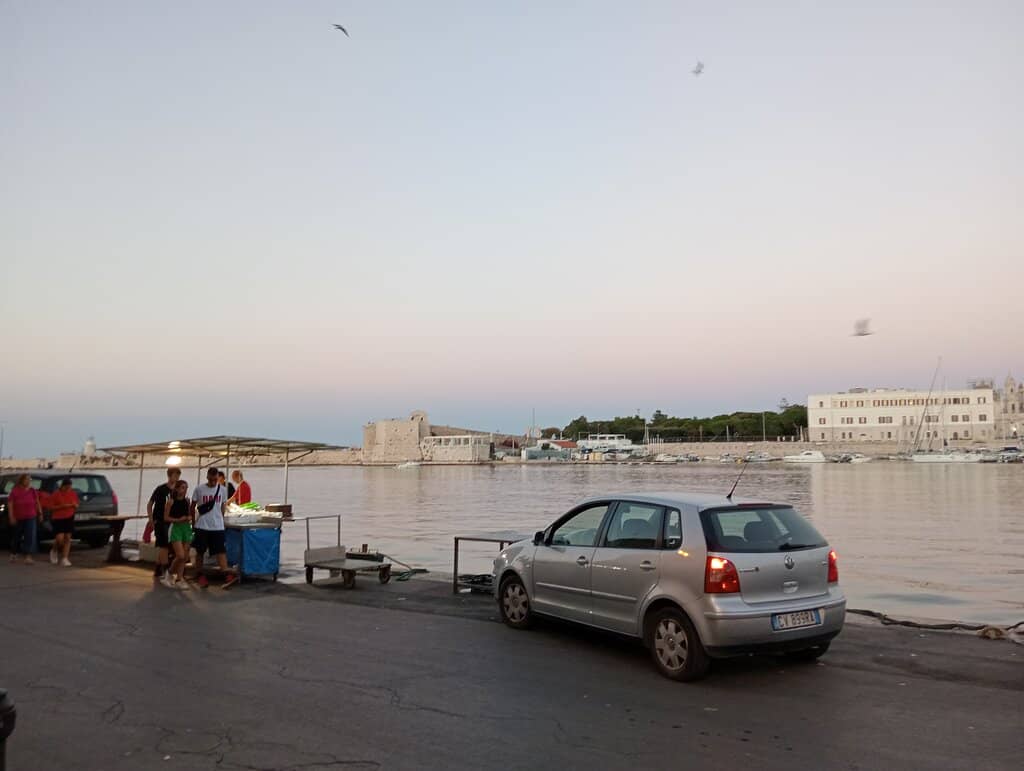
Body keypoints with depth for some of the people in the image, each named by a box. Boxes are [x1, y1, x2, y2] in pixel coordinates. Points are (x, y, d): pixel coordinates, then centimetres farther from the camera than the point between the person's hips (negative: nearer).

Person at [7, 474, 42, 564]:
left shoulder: (32, 491, 2)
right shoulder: (14, 491, -7)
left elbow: (37, 503, 10)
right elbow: (10, 504, -9)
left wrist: (40, 513, 8)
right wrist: (11, 517, -14)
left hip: (30, 518, 1)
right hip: (17, 518, -1)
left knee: (30, 537, -10)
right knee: (16, 537, 14)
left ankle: (28, 557, -13)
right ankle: (13, 554, 35)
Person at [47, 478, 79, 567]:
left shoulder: (73, 494, 5)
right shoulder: (55, 494, -7)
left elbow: (76, 506, 15)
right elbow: (50, 507, -8)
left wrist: (75, 505, -8)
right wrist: (62, 506, -19)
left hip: (69, 519, 4)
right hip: (58, 519, -4)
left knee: (68, 538, 0)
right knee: (60, 539, -12)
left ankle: (65, 558, 5)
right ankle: (54, 551, 21)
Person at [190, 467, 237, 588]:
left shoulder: (223, 490, 2)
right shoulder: (199, 489, -5)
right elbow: (193, 507, 5)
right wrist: (193, 523, 6)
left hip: (217, 527, 1)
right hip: (201, 526, -1)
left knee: (221, 551, -8)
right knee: (200, 552, 9)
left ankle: (226, 575, -16)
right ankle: (199, 575, 21)